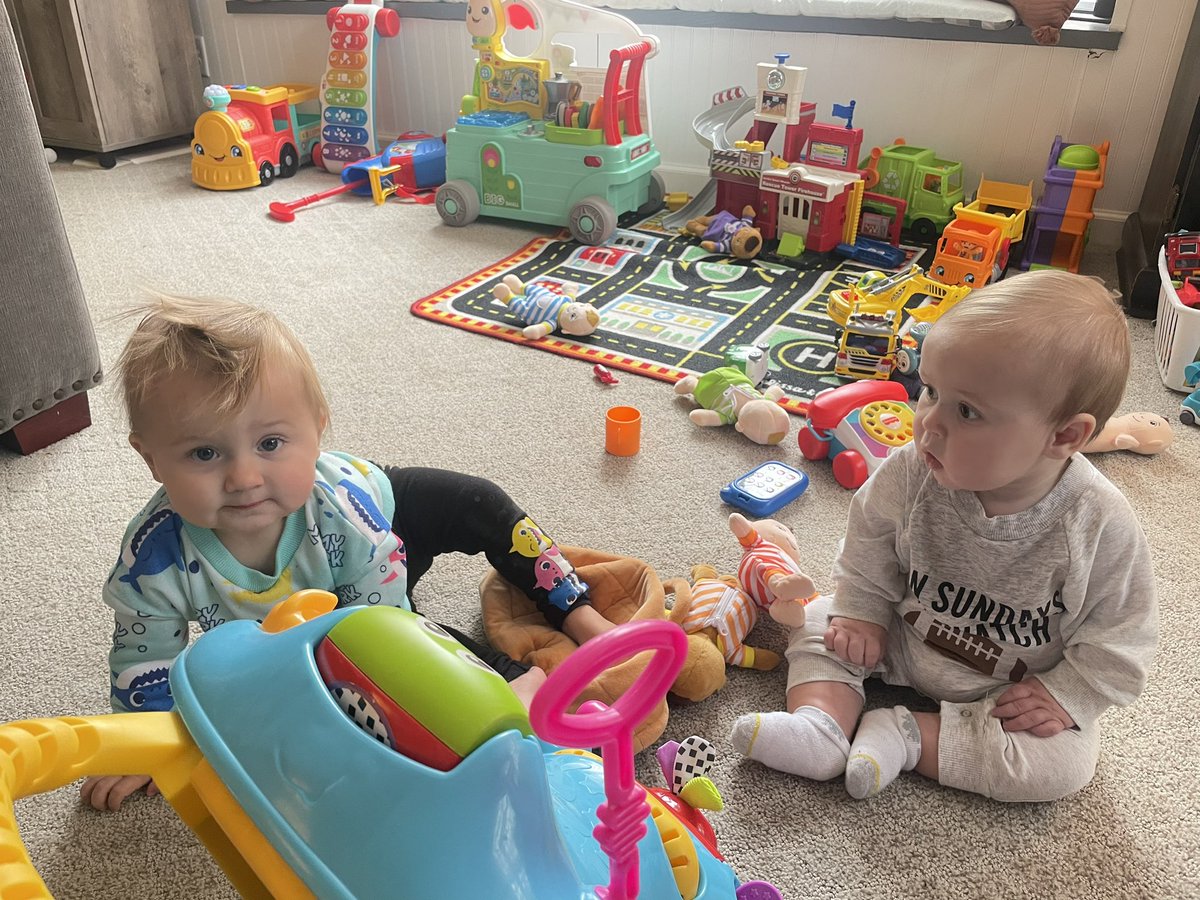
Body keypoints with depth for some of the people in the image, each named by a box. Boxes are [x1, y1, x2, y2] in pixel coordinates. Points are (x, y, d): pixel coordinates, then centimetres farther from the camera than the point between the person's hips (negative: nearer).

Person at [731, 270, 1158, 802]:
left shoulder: (1101, 527, -29)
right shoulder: (912, 474, -23)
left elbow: (1120, 637, -15)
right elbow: (871, 543, -3)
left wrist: (1065, 696, -17)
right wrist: (861, 612, -7)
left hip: (1013, 691, -2)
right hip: (900, 641, 2)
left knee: (1062, 763, -21)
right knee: (821, 622, -8)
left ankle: (907, 737, -15)